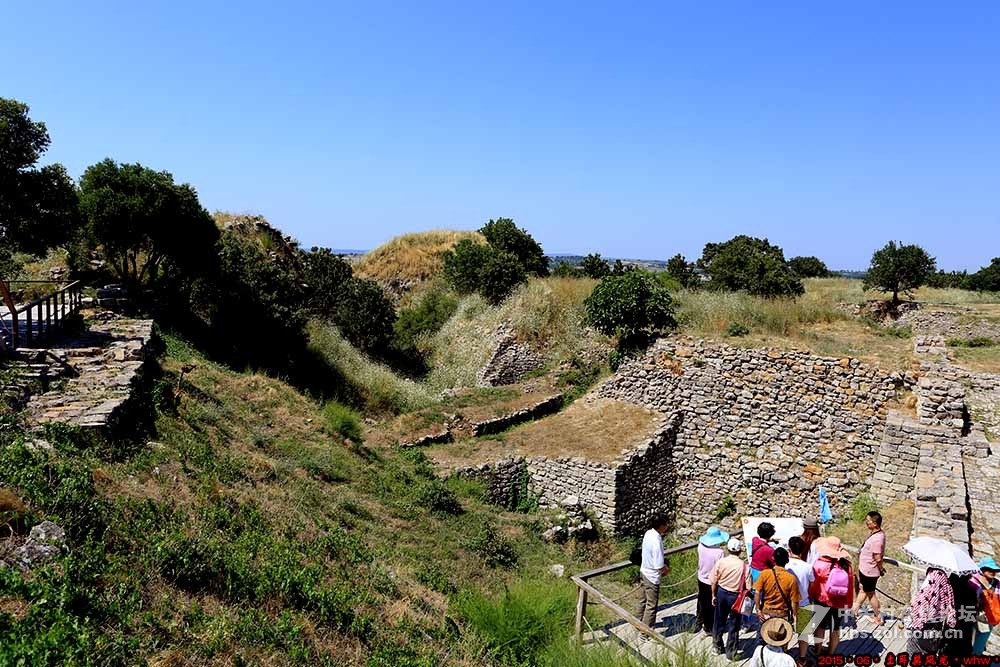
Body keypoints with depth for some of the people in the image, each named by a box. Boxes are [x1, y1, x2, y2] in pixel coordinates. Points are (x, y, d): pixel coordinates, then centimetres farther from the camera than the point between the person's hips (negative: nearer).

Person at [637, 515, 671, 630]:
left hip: (643, 571, 8)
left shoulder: (648, 533, -5)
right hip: (652, 577, -8)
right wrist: (666, 569, -6)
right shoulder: (657, 542, -31)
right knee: (651, 606, 8)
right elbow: (659, 567, -26)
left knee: (643, 601, 25)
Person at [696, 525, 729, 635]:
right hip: (713, 583, -5)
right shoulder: (719, 552, -30)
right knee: (711, 605, 16)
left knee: (702, 603, 25)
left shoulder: (701, 547, -15)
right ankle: (709, 628, 32)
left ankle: (698, 624, 41)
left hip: (701, 580, 5)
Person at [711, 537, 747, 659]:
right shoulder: (744, 565, -16)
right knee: (734, 625, 12)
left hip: (721, 593, 2)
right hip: (735, 596, -2)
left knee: (719, 621, 19)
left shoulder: (720, 561, -11)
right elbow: (748, 586, -13)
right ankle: (730, 652, 20)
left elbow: (714, 582, -4)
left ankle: (718, 646, 34)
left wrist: (714, 595, 10)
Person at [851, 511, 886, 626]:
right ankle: (854, 609, 41)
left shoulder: (876, 539, -34)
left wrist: (881, 570, -9)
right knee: (863, 590, 24)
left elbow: (878, 559, -25)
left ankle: (878, 618, 30)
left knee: (870, 594, 12)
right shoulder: (879, 532, -4)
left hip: (869, 571, -9)